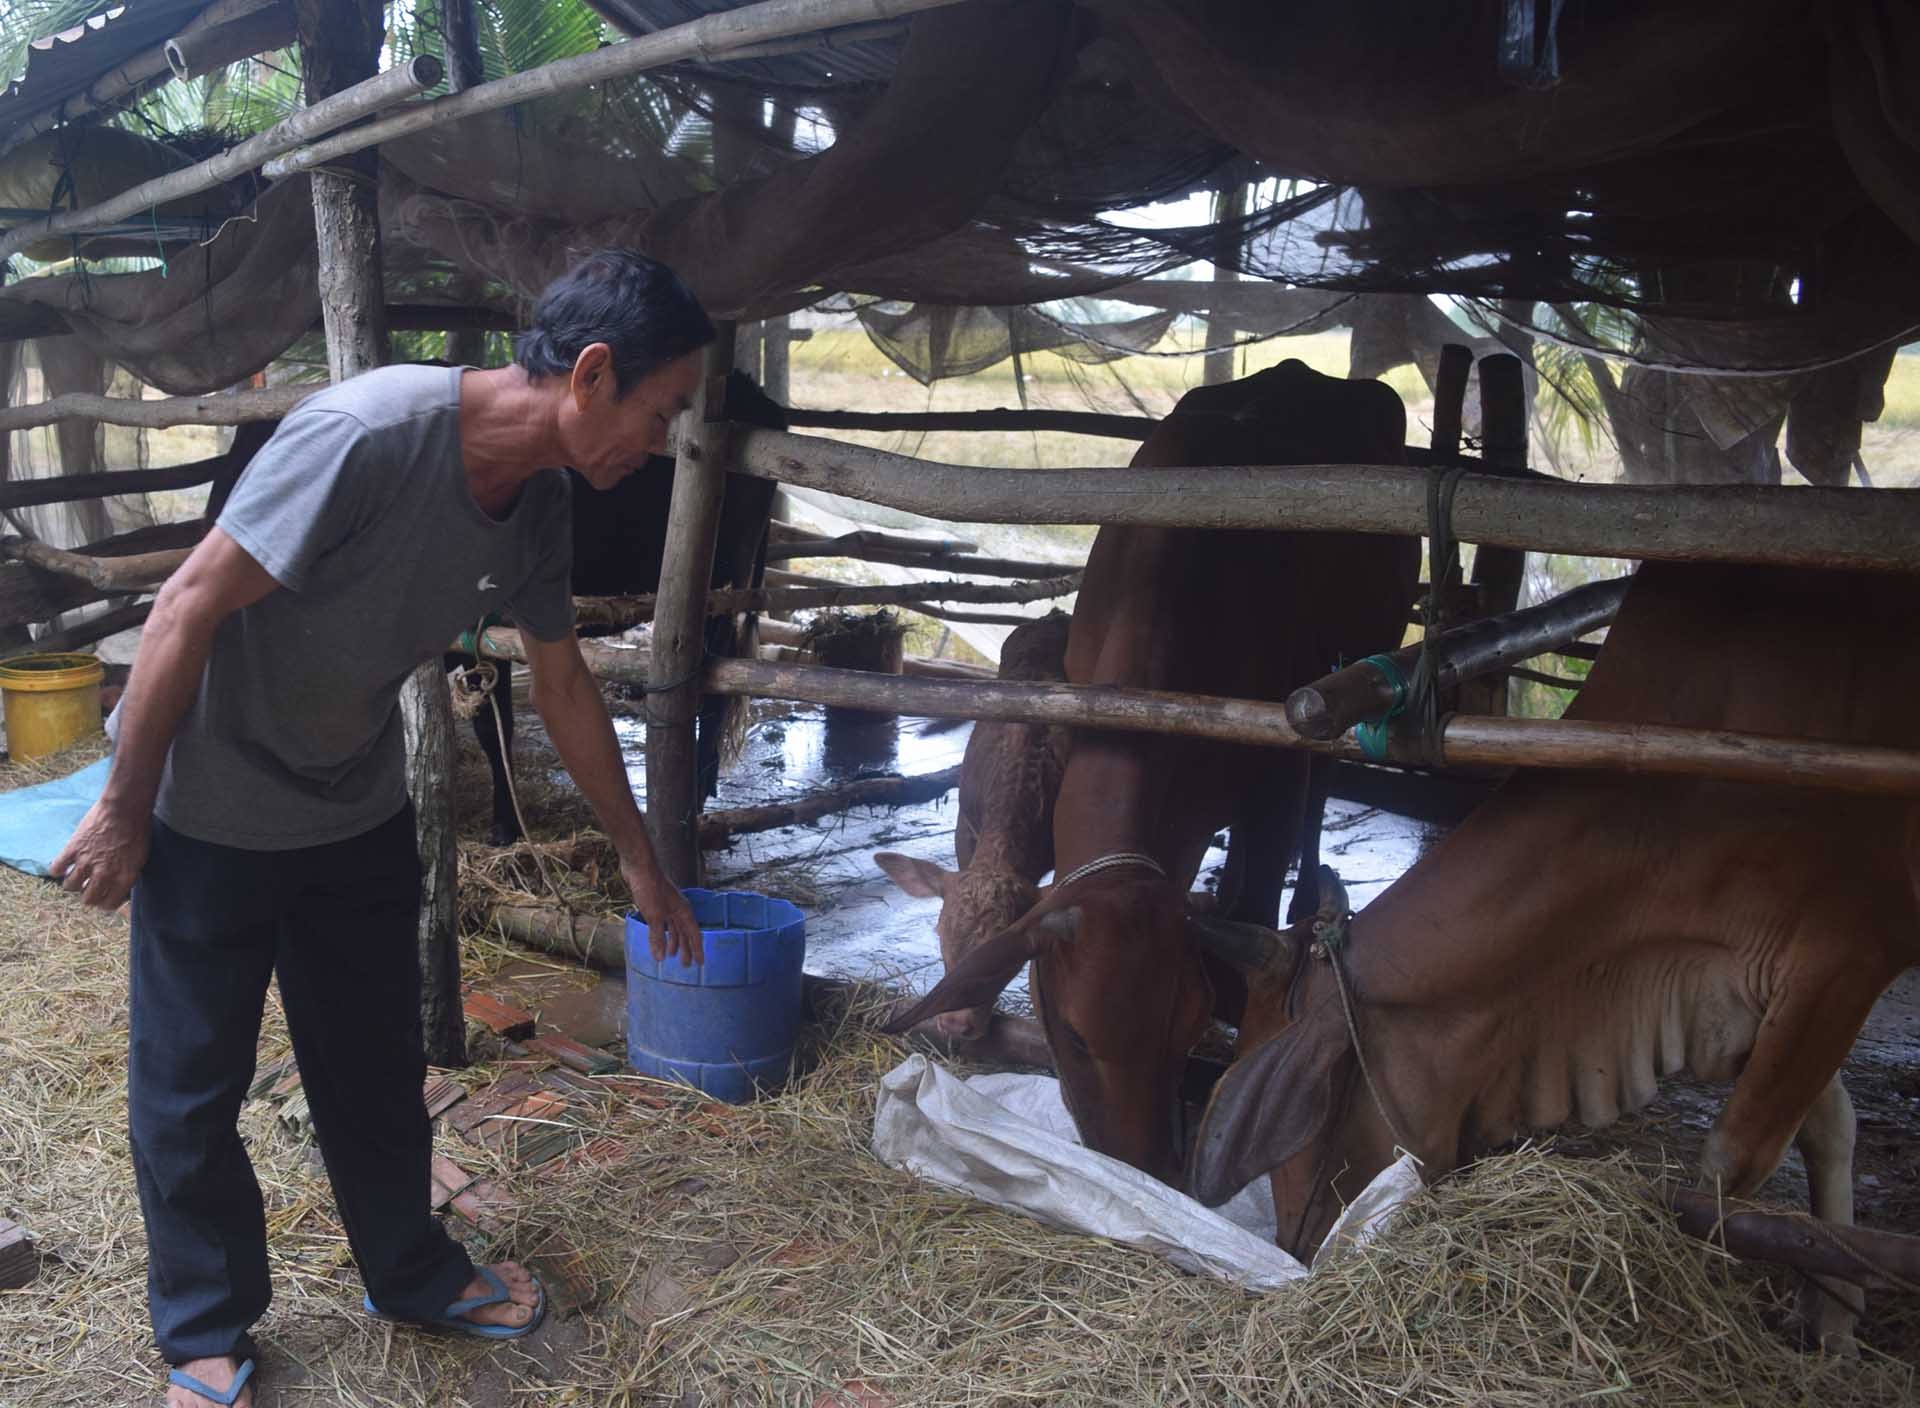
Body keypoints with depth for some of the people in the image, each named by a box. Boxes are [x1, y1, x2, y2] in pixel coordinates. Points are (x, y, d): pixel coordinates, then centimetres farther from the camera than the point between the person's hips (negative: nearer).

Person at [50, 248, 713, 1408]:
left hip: (359, 816, 6)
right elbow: (191, 607, -25)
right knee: (190, 1088, 8)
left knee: (377, 1064, 17)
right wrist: (124, 813, -16)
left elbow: (565, 684, 6)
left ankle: (414, 1274, 36)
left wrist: (641, 860, 13)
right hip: (211, 818, -6)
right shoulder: (369, 433, -32)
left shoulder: (540, 498, -7)